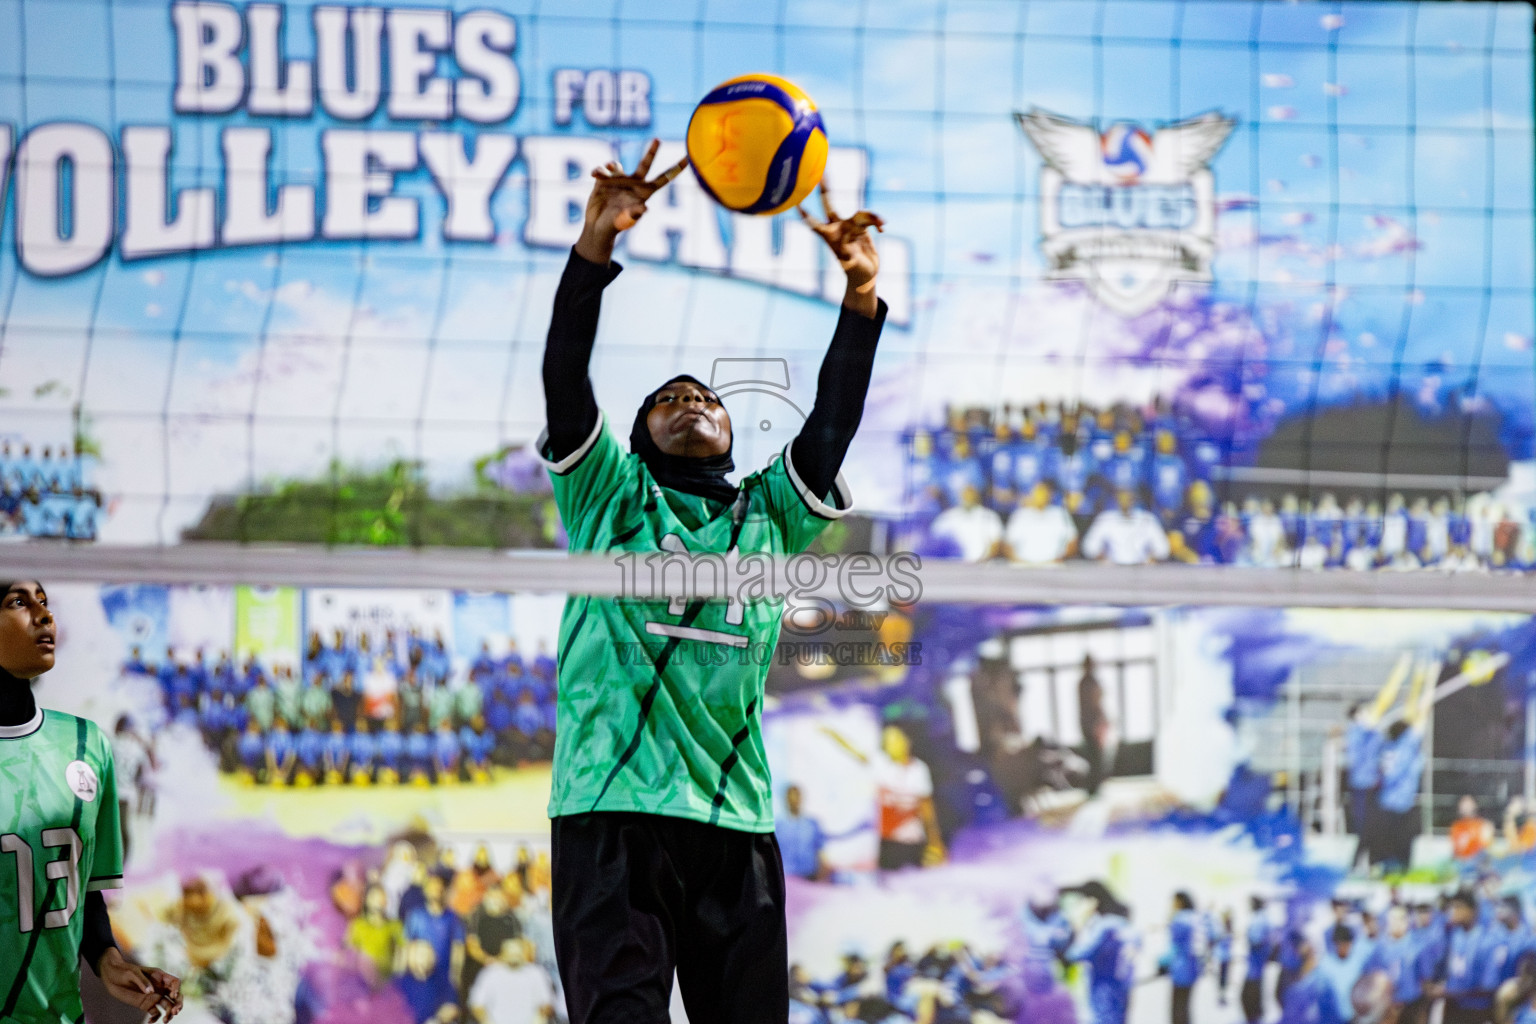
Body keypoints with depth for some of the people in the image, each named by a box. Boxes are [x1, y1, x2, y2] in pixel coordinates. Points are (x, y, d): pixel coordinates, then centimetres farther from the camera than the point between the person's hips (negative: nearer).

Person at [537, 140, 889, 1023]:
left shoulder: (768, 514, 23)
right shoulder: (610, 496, 15)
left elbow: (835, 418, 11)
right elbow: (565, 379, 2)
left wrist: (862, 298, -2)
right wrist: (597, 243, -11)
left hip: (738, 824, 4)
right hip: (613, 812, -4)